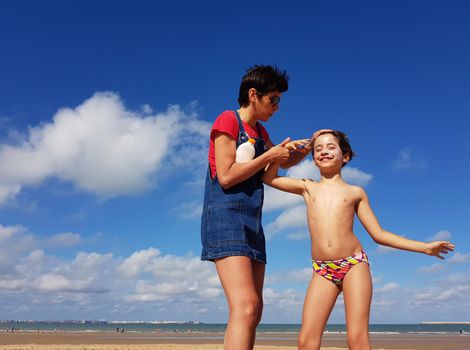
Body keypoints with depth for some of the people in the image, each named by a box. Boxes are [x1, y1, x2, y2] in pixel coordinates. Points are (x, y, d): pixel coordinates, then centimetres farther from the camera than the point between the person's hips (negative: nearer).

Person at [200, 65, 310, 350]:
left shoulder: (260, 131, 20)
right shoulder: (228, 120, -3)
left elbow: (285, 163, 34)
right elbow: (226, 177, -14)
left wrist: (310, 146, 16)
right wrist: (269, 155, -5)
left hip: (252, 224, 9)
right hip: (226, 217, -9)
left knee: (253, 312, 7)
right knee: (246, 308, -23)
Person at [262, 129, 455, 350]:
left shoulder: (355, 192, 11)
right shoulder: (308, 188, 16)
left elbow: (379, 234, 12)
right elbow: (269, 178, 20)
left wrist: (425, 247, 10)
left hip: (354, 265, -1)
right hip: (322, 271, 2)